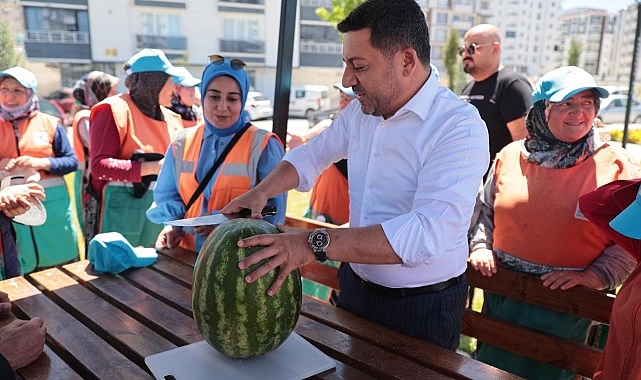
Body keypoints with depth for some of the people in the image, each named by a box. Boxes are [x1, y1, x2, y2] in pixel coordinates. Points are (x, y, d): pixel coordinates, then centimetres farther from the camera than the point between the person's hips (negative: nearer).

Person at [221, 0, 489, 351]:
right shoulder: (360, 111, -1)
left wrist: (316, 244, -38)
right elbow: (312, 154, 14)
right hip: (355, 286, 6)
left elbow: (427, 232, -35)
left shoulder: (460, 128, -23)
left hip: (422, 309, -6)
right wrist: (261, 192, -2)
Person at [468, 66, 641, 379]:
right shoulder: (510, 155, 1)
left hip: (567, 305, -3)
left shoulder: (615, 163, -6)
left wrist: (596, 275, -15)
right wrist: (480, 247, -2)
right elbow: (485, 211, 13)